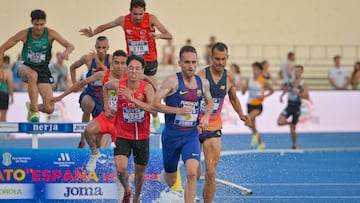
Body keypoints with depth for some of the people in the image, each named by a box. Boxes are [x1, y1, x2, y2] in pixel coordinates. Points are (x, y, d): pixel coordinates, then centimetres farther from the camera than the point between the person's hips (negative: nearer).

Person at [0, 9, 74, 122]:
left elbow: (70, 46, -19)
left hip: (43, 70, 1)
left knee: (49, 109, -11)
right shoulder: (24, 34, -13)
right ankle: (34, 111, -36)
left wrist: (66, 52, -44)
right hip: (26, 67, -1)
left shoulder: (50, 34, -13)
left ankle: (31, 106, 26)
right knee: (32, 75, -43)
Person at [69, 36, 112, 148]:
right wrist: (74, 83, 7)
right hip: (89, 94, -2)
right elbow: (72, 67, 13)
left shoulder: (110, 59, -8)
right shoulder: (88, 58, -6)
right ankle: (82, 139, -30)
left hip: (104, 97, 2)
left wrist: (100, 64, -32)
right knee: (89, 105, -37)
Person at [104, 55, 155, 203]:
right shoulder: (118, 85, -11)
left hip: (142, 136, 0)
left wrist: (132, 99, -40)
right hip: (123, 135, 0)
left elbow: (154, 108, -34)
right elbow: (106, 87, 14)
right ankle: (127, 191, 16)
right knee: (121, 169, -17)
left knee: (140, 171, 13)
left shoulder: (147, 88, -17)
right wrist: (106, 107, 10)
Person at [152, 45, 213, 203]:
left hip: (191, 135, 2)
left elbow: (209, 102, 23)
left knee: (192, 173, -21)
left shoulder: (203, 83, 3)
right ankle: (166, 173, 51)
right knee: (170, 181, 12)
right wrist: (179, 110, -25)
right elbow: (155, 104, -16)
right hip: (172, 135, -2)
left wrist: (206, 116, 3)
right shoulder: (173, 81, -12)